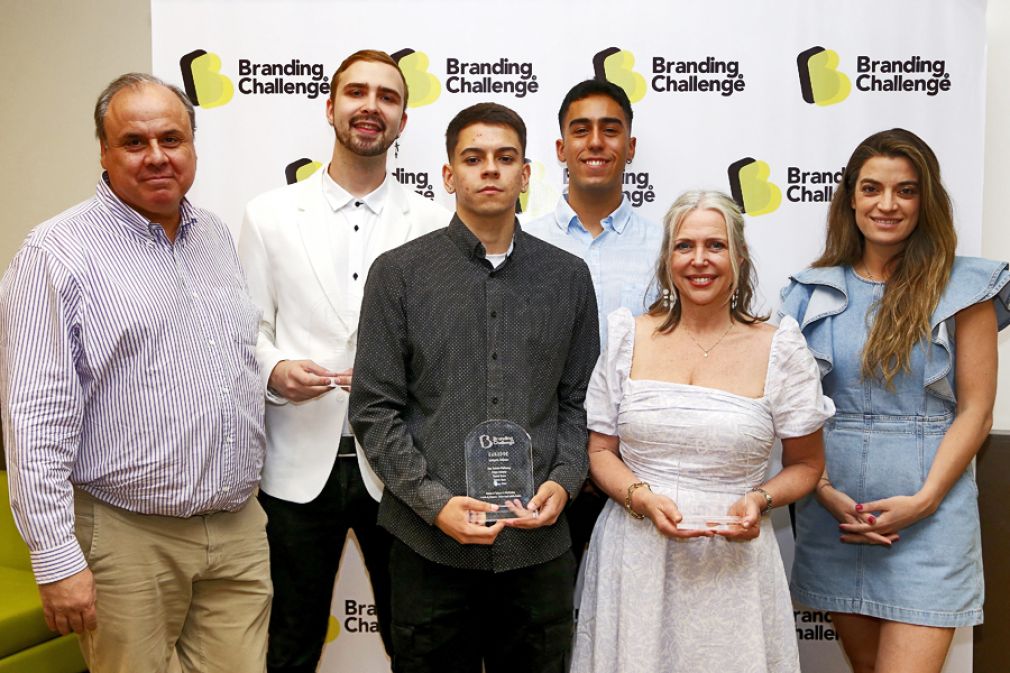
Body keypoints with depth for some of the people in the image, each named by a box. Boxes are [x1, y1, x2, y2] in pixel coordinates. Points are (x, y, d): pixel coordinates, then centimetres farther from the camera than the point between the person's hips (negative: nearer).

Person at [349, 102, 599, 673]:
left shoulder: (568, 276, 7)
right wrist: (434, 502, -12)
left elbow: (578, 402, 11)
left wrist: (563, 481, -6)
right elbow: (374, 409, -3)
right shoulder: (399, 273, 0)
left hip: (538, 543, 2)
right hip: (432, 545, -2)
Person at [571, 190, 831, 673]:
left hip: (734, 564, -1)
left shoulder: (778, 350, -1)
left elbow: (806, 464, 7)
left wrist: (760, 500, -12)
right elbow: (600, 450, 5)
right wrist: (643, 498, -13)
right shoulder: (627, 338, 2)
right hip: (635, 557, 1)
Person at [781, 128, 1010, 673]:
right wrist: (826, 492, -7)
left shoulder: (963, 287, -1)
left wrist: (923, 500, -12)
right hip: (832, 513, 3)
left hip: (928, 518, -3)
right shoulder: (815, 291, 6)